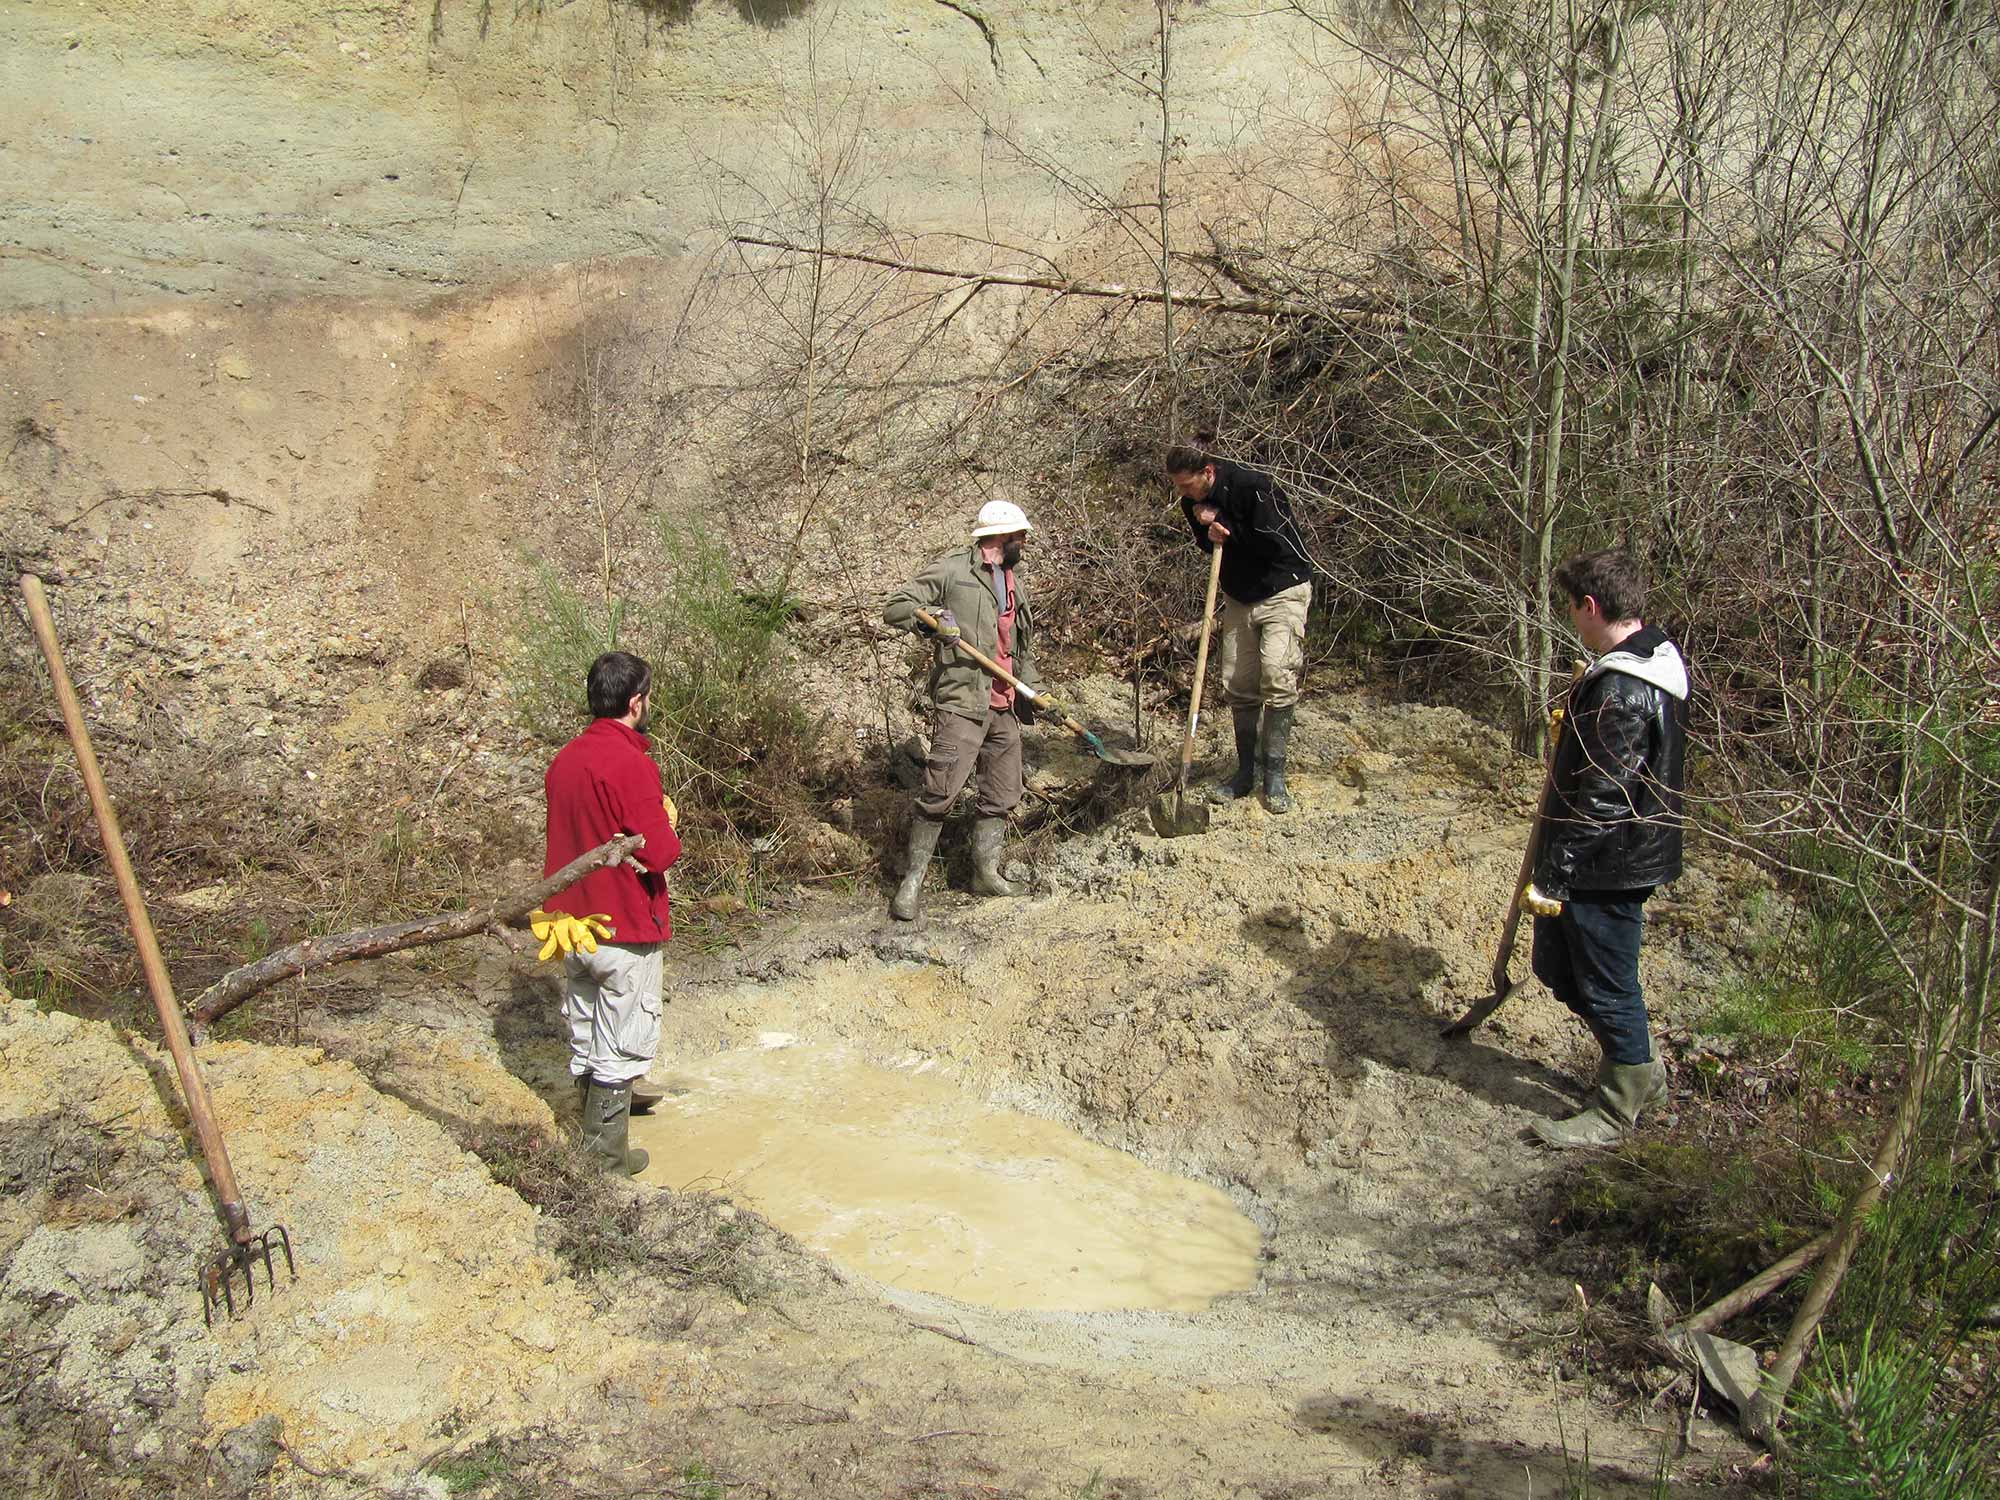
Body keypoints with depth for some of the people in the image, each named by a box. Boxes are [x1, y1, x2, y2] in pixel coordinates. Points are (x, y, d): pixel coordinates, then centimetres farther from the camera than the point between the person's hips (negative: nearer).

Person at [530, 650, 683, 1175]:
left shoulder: (565, 758, 4)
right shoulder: (631, 765, -21)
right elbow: (659, 854, -22)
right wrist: (669, 830, -2)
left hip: (572, 920, 7)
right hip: (626, 932, -7)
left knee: (585, 1042, 19)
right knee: (620, 1048, 5)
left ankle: (597, 1113, 35)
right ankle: (606, 1157, 13)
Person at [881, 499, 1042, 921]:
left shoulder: (1012, 582, 21)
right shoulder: (952, 569, -4)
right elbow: (895, 607, -6)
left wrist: (1031, 688, 16)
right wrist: (931, 618, -25)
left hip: (1004, 707, 8)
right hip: (961, 701, -8)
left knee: (1003, 794, 12)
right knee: (940, 792, -12)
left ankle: (986, 872, 25)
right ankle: (911, 883, -6)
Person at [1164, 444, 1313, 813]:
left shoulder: (1254, 487, -26)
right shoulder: (1193, 500, -4)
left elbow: (1276, 545, -27)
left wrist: (1224, 525, -21)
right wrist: (1209, 532, -13)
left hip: (1282, 592, -7)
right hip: (1238, 596, 7)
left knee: (1277, 675, -19)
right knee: (1238, 684, 4)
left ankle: (1274, 775, -11)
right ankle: (1247, 771, 15)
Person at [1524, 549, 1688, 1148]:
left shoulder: (1619, 693, -27)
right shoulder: (1659, 658, 5)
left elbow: (1602, 804, -27)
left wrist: (1552, 878, -22)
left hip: (1607, 870, -10)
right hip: (1632, 855, 10)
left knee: (1606, 984, 6)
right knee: (1560, 965, 21)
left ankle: (1619, 1109, 24)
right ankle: (1641, 1070, 36)